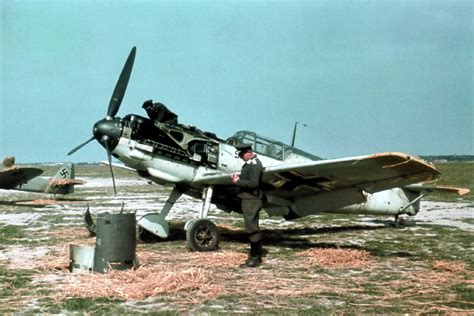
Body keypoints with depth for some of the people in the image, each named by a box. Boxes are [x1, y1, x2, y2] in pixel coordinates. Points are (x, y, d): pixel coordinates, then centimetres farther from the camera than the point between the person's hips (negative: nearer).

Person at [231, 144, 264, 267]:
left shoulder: (254, 165, -16)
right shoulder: (250, 163, 15)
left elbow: (253, 183, -24)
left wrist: (238, 181, -15)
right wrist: (238, 177, 7)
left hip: (251, 200, -11)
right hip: (248, 199, 11)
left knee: (252, 227, -7)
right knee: (253, 227, 15)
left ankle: (255, 257, -3)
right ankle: (256, 255, 23)